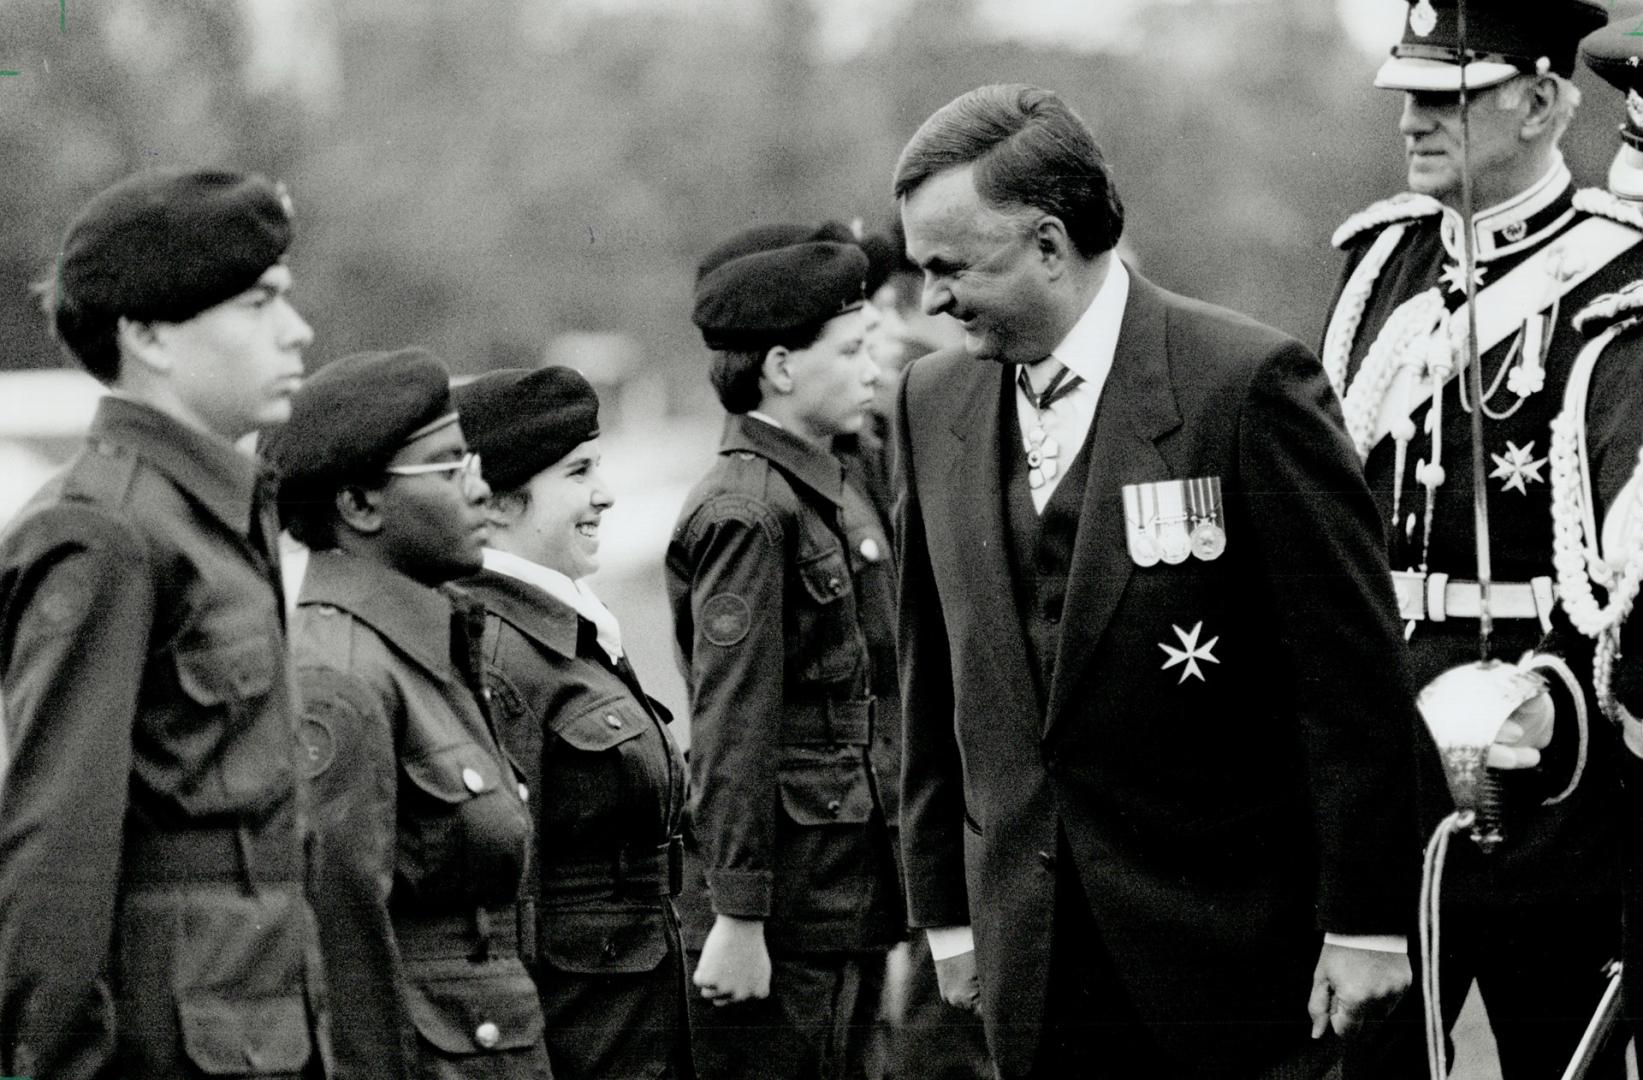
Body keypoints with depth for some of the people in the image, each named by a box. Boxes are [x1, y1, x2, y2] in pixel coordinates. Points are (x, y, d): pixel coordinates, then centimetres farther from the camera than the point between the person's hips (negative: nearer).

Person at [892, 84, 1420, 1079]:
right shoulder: (935, 403, 8)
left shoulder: (1246, 380, -11)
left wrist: (1364, 922, -11)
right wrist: (946, 907, 11)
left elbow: (1356, 671, -10)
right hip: (1033, 953, 5)